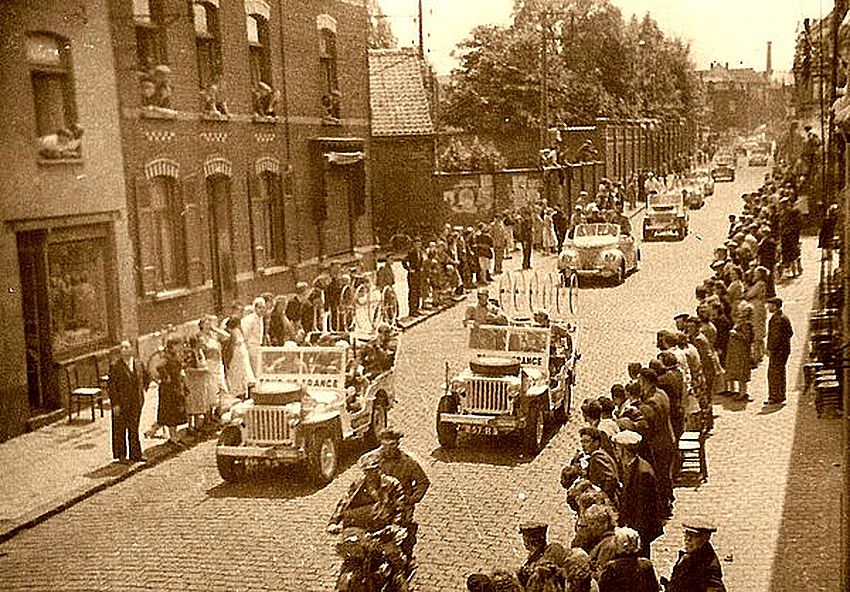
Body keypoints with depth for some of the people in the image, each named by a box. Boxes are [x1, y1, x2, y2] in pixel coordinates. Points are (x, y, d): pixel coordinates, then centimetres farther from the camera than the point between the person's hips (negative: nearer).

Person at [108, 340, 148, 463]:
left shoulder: (139, 364, 4)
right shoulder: (115, 366, -10)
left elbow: (146, 378, 23)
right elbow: (110, 386, -11)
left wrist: (143, 390, 11)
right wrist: (115, 404, -15)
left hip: (136, 402, 4)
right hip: (121, 403, -4)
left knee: (134, 429, 13)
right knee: (120, 429, 6)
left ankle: (135, 454, 22)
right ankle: (121, 455, 17)